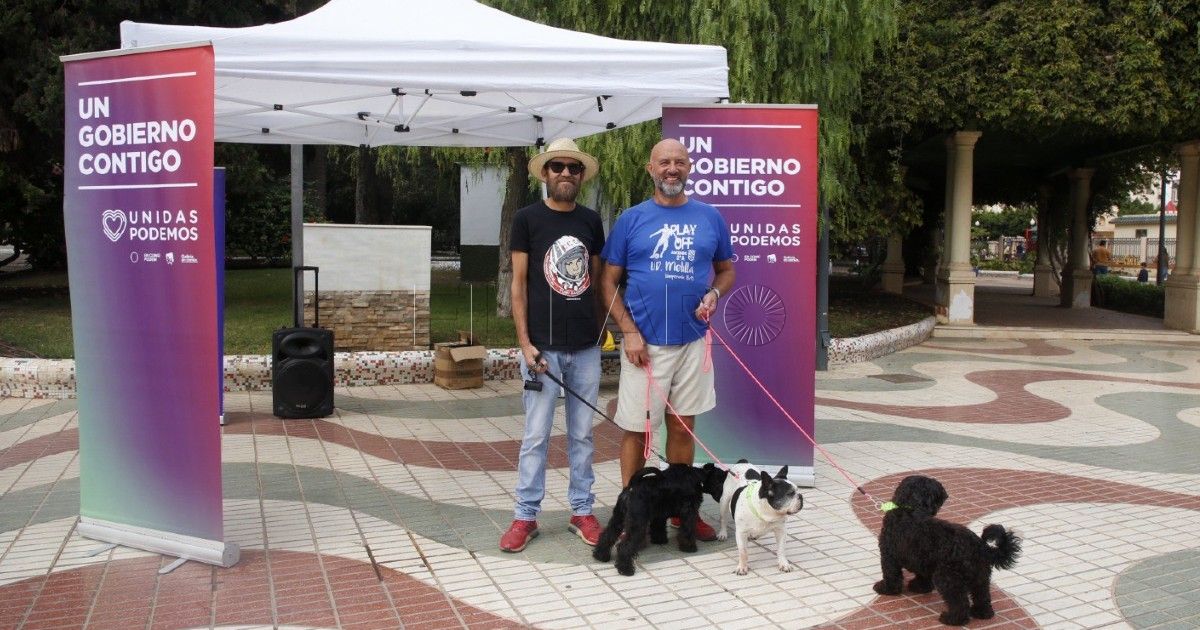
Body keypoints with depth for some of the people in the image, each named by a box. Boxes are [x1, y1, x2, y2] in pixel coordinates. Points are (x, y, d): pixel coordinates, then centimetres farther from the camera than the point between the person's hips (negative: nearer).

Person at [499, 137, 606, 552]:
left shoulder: (591, 221, 8)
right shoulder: (527, 219, -1)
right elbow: (518, 283, -2)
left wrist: (599, 329, 10)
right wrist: (525, 342, -8)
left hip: (586, 347, 3)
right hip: (543, 346, -3)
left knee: (582, 434, 10)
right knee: (536, 435, 3)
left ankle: (582, 511, 21)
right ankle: (525, 515, 14)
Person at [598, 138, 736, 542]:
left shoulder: (710, 218, 6)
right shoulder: (632, 219, 0)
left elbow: (726, 270, 17)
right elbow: (608, 282, 0)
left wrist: (714, 294, -6)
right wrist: (628, 331, -10)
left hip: (693, 340, 3)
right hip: (645, 342, -2)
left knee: (684, 426, 12)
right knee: (637, 428, 3)